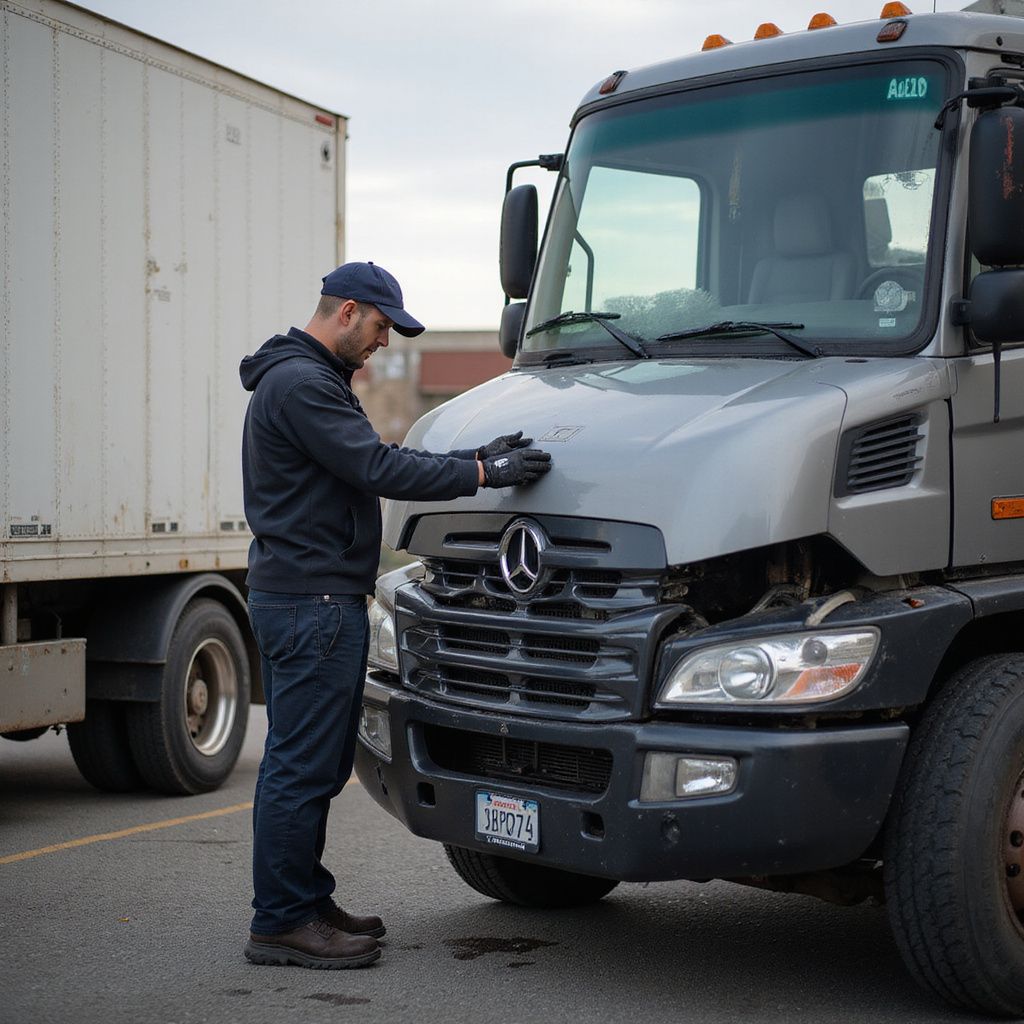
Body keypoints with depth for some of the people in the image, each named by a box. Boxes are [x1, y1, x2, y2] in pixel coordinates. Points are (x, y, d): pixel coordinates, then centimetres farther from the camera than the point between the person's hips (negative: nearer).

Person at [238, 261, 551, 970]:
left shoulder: (312, 380, 21)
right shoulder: (300, 384, -14)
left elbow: (376, 463, 18)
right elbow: (379, 469, -21)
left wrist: (475, 457, 8)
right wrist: (484, 474, -17)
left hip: (304, 598, 11)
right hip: (314, 599, -11)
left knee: (304, 762, 15)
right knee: (304, 765, -6)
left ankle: (306, 902, 24)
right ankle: (283, 923, 0)